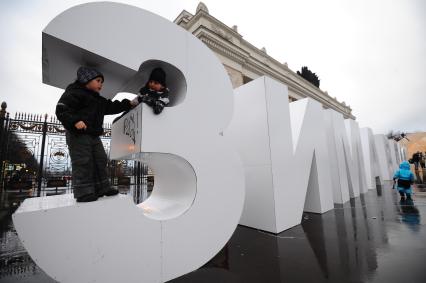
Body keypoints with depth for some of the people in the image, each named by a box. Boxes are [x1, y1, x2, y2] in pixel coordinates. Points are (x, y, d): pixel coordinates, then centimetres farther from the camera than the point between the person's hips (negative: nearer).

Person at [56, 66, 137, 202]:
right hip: (78, 134, -9)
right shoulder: (75, 93, -5)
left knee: (100, 160, 9)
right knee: (82, 163, -8)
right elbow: (61, 109, -14)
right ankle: (83, 192, 0)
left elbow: (112, 107, 23)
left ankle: (102, 188, 18)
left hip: (94, 135, 9)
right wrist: (75, 121, -29)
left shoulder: (98, 100, 20)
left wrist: (128, 104, 17)